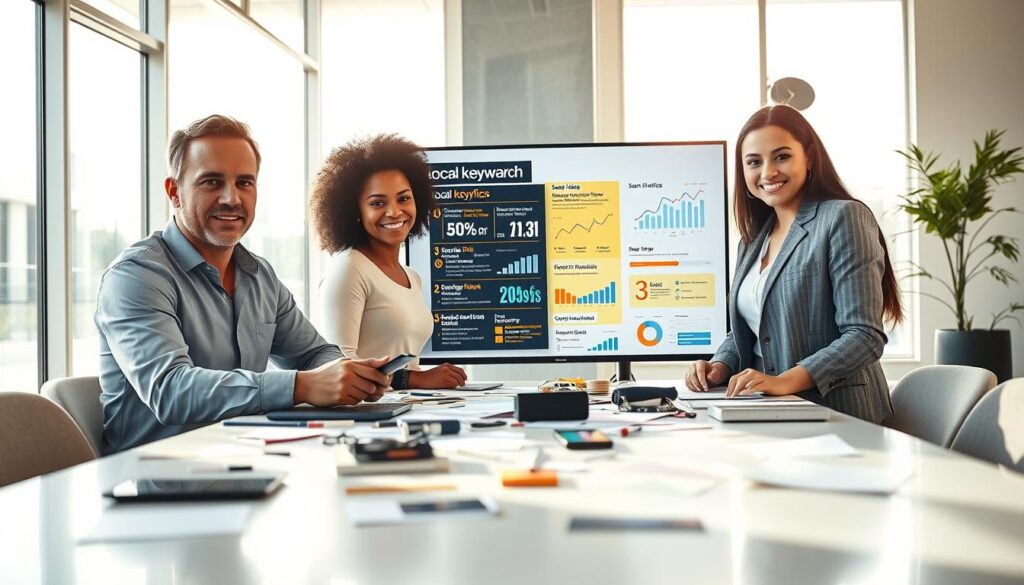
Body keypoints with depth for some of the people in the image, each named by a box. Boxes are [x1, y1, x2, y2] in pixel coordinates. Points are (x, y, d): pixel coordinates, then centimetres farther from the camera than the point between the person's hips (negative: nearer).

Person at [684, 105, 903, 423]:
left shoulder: (843, 218, -7)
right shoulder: (754, 240, 16)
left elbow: (864, 337, -15)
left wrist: (785, 381, -25)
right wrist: (721, 366, 0)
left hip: (838, 420, -7)